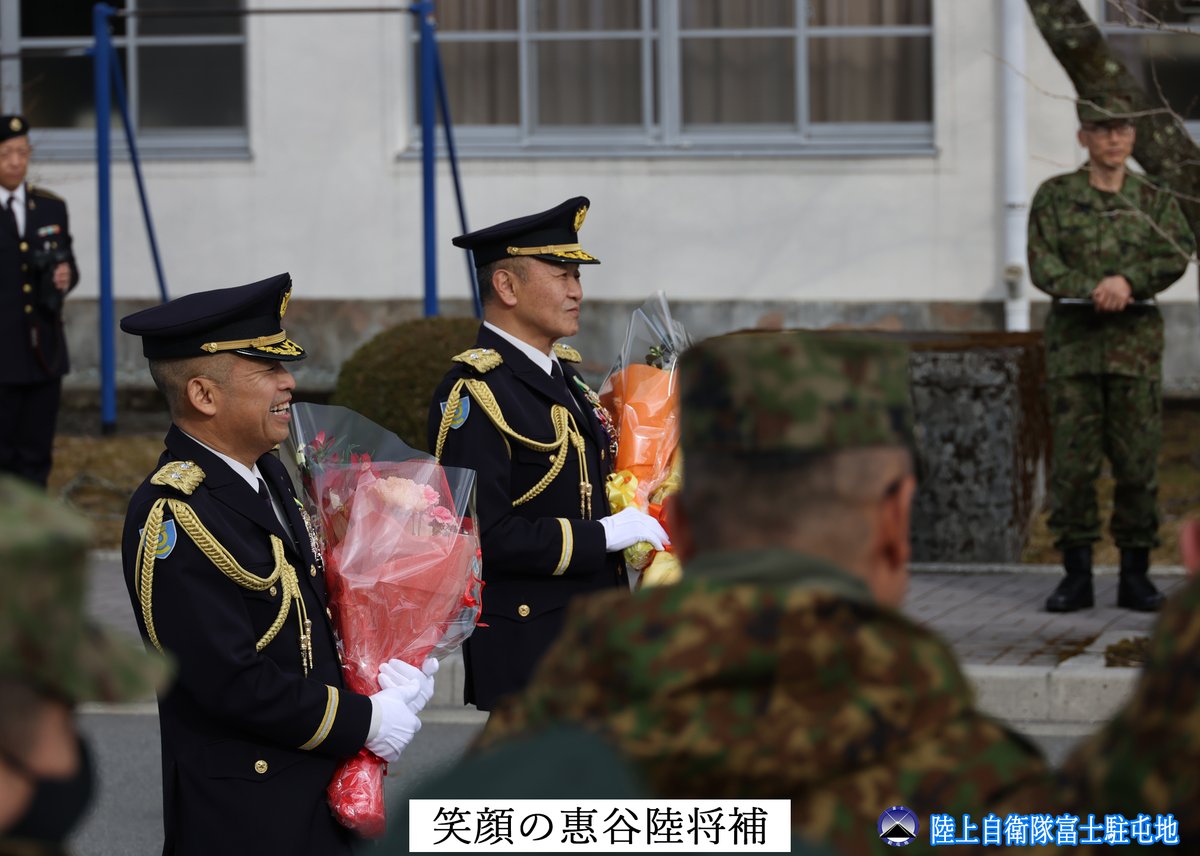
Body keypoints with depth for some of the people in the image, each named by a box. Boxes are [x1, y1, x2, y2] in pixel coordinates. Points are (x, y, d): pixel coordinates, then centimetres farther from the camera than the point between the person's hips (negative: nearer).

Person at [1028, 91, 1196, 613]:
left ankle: (1135, 575, 5)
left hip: (1135, 340, 1)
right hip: (1073, 339, -1)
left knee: (1138, 461, -1)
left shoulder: (1155, 201, 10)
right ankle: (1076, 574, 2)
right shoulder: (1054, 197, 6)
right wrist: (1094, 290, -18)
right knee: (1072, 461, -3)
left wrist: (1128, 280, -21)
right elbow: (1042, 266, -4)